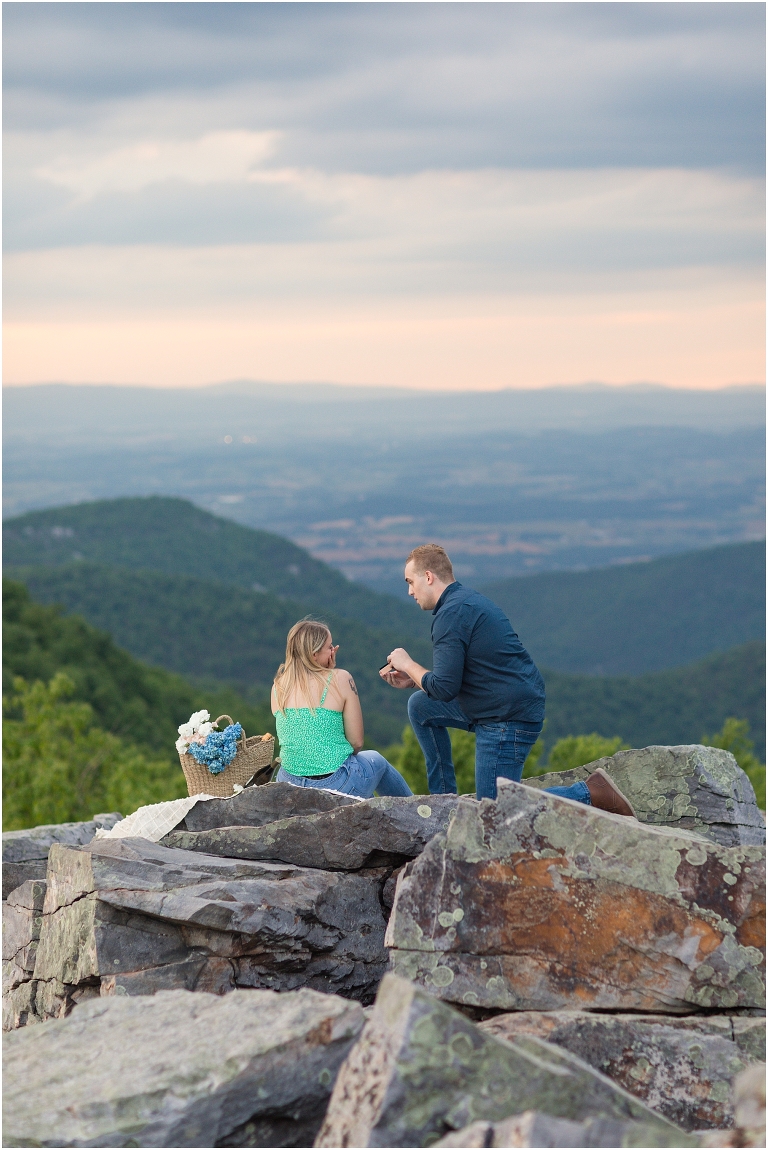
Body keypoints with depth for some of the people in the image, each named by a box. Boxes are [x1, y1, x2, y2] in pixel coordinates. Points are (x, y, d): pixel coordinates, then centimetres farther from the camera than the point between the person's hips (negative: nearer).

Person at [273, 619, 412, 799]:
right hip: (337, 784, -4)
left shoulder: (279, 686, 1)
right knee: (376, 760, 30)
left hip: (290, 785, 5)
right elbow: (357, 742, -8)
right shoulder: (340, 679, -11)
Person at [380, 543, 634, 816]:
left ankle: (590, 793, -6)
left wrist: (407, 664, -4)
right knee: (420, 705, 16)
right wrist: (411, 678, 15)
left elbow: (443, 688, -21)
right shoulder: (468, 600, 16)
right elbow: (455, 674, 24)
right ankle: (443, 797, 17)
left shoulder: (452, 614, -16)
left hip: (507, 720, -10)